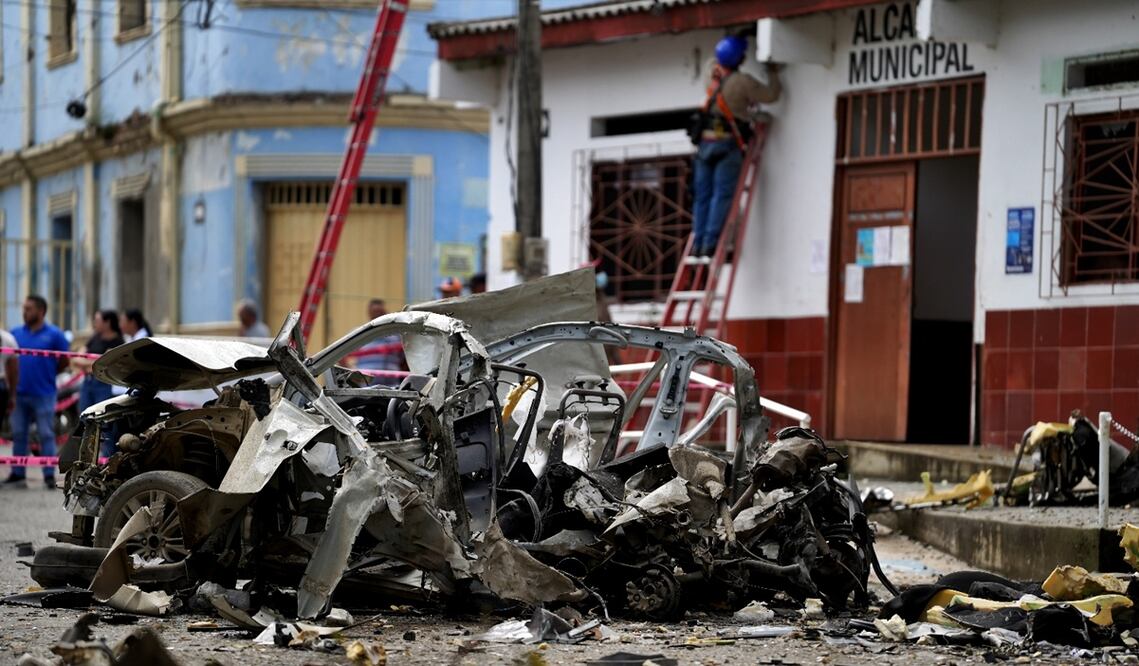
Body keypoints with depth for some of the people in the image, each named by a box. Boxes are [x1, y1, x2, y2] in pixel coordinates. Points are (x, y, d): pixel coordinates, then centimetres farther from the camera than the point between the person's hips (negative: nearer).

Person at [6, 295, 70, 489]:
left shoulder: (54, 335, -3)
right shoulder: (16, 333, 7)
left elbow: (64, 362, 3)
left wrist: (47, 374, 5)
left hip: (43, 394, -4)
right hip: (19, 393, 4)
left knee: (46, 435, -2)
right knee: (18, 435, 8)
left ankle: (49, 476, 2)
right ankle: (17, 475, 13)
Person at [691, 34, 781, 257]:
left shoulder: (714, 76, 8)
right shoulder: (743, 82, -9)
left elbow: (717, 63, 32)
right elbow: (771, 94, -1)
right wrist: (773, 73, 16)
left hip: (706, 141, 6)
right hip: (727, 144, -6)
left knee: (702, 196, 5)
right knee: (723, 194, -7)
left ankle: (698, 243, 2)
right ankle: (711, 242, -15)